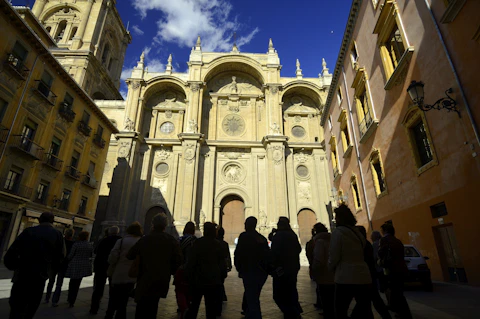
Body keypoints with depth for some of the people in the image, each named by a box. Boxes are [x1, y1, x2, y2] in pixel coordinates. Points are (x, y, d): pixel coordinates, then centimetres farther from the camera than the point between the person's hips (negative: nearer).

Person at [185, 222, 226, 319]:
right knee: (211, 306, 9)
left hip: (199, 279, -1)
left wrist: (189, 275, 2)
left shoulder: (198, 243, -11)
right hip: (214, 280, 1)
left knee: (194, 304, 17)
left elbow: (191, 261, -8)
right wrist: (220, 275, 12)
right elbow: (222, 263, 2)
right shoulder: (218, 244, -2)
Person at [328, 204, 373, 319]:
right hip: (364, 278, 7)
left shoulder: (338, 232, -10)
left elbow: (334, 257, -10)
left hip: (346, 279, -7)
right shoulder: (358, 233, 12)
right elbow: (360, 255, 13)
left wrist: (331, 268, 10)